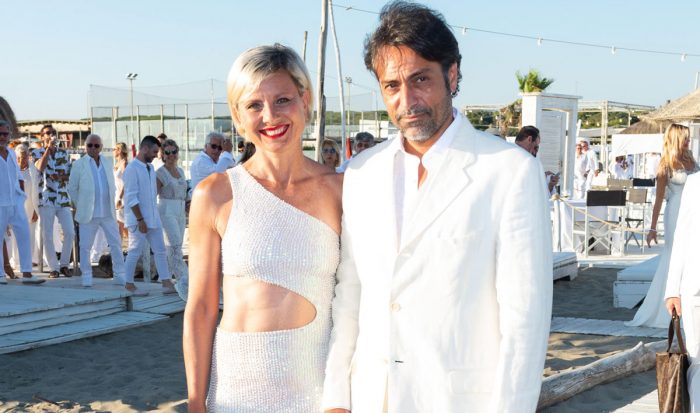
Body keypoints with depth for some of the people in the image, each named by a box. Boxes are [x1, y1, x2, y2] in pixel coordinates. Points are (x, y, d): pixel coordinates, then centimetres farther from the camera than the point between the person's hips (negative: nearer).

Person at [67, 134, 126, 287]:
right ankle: (86, 275, 11)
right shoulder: (79, 164, -1)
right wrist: (80, 206, 0)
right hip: (88, 213, -3)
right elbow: (72, 188, 2)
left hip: (108, 212, 3)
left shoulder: (107, 163, 10)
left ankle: (119, 274, 12)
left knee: (116, 243, 5)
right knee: (85, 246, 1)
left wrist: (111, 203, 7)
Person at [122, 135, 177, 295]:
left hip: (153, 217, 8)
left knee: (160, 250, 5)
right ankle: (129, 284, 10)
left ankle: (166, 283, 7)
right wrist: (140, 219, -19)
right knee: (135, 251, 0)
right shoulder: (132, 169, -13)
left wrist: (151, 218, 15)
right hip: (138, 219, -8)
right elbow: (131, 197, -17)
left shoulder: (150, 168, 12)